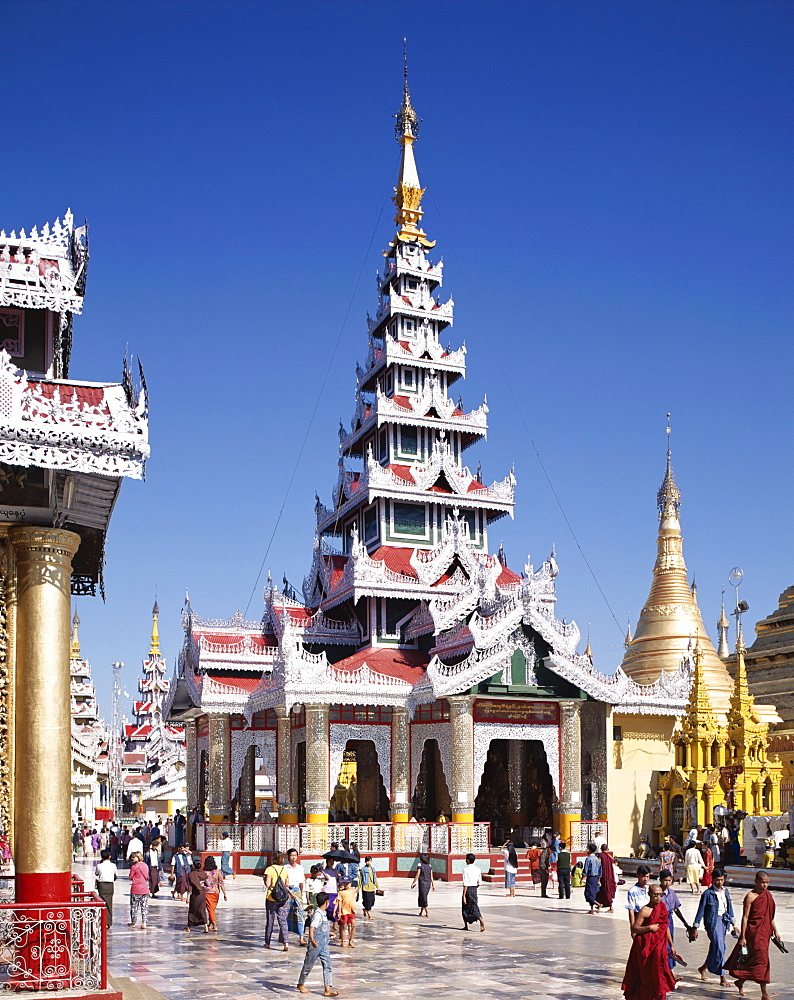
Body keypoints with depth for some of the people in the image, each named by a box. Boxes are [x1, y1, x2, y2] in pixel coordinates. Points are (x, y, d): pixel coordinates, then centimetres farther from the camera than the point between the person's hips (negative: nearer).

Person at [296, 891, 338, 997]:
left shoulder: (324, 913, 9)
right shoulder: (317, 914, -20)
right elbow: (312, 928, -32)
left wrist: (329, 933, 45)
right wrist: (312, 940, -49)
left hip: (324, 945, 8)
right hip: (316, 945, -8)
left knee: (327, 965, 0)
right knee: (309, 965, 8)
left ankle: (328, 989, -3)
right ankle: (300, 984, 27)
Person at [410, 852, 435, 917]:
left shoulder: (420, 865, -9)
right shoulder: (429, 866, 7)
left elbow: (417, 875, -10)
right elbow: (431, 876, 6)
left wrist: (413, 883, -4)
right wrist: (433, 885, 11)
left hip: (422, 883, -6)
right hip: (428, 883, 6)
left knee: (423, 898, 1)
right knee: (422, 897, 19)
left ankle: (427, 913, 0)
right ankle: (421, 912, 22)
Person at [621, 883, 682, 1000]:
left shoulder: (662, 907, 8)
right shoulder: (645, 911, -12)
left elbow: (665, 927, 16)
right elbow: (635, 928, -13)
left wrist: (671, 945, 17)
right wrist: (649, 927, -22)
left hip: (660, 945, 6)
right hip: (646, 946, -6)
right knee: (647, 974, 0)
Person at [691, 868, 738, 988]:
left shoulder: (725, 892, 8)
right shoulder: (708, 893, -10)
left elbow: (729, 908, 19)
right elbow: (701, 911, -6)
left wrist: (733, 924, 19)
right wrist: (695, 928, -5)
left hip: (724, 921, 6)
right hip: (713, 922, -6)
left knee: (715, 947, 13)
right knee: (719, 948, -11)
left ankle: (703, 968, 33)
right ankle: (722, 977, -4)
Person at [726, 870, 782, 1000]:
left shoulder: (767, 894, 10)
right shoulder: (750, 897, -12)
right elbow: (745, 917, -13)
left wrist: (775, 931, 19)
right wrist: (743, 937, -16)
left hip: (765, 932, 7)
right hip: (753, 931, -7)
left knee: (752, 960, 13)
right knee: (761, 960, -12)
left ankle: (741, 982, 33)